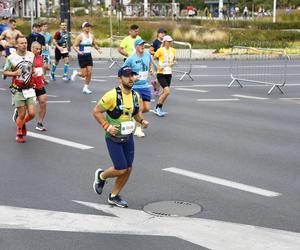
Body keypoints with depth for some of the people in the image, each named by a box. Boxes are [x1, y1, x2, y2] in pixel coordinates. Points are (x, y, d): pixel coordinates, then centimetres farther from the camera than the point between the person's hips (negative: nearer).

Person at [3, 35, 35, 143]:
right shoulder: (11, 57, -9)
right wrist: (15, 73, -17)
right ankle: (19, 134, 24)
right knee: (22, 114, 0)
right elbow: (5, 72, -2)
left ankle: (23, 123, 29)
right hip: (18, 90, -3)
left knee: (32, 113, -5)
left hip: (29, 89, 3)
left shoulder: (31, 55, 2)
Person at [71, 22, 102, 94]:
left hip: (89, 55, 5)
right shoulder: (80, 36, -10)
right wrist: (78, 51, -28)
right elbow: (74, 46, -10)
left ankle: (86, 88, 13)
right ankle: (76, 73, 27)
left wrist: (98, 49, 2)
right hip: (82, 56, -5)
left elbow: (94, 44, 22)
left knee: (89, 73, -1)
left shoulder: (91, 36, 7)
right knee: (84, 74, -6)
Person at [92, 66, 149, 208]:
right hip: (113, 138, -6)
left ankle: (114, 196, 25)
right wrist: (107, 126, -20)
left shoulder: (136, 96, 1)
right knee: (121, 169, -9)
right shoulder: (112, 95, -19)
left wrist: (142, 121, -2)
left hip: (128, 137, 6)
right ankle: (101, 176, 24)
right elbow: (96, 111, -13)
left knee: (128, 169, 6)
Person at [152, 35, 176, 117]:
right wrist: (157, 66, -16)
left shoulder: (173, 50, 6)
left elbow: (174, 60, 19)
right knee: (167, 91, -17)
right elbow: (153, 59, -3)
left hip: (169, 73, 6)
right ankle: (159, 108, -2)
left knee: (165, 92, 10)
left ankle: (157, 109, 25)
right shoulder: (160, 50, -10)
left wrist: (173, 63, -3)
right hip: (161, 73, -6)